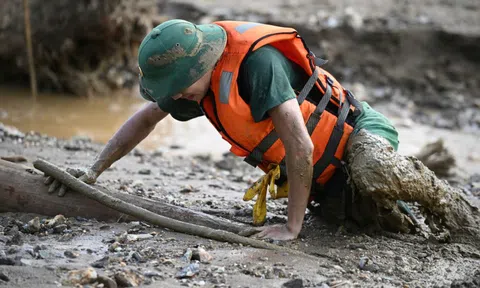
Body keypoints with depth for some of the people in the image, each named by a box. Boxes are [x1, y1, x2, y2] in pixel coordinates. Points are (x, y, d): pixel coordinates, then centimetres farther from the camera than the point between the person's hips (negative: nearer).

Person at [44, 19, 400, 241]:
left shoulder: (258, 62, -36)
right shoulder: (196, 70, -10)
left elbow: (300, 148, -38)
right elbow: (145, 119, 6)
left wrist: (292, 227, -32)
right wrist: (93, 171, 1)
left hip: (353, 133, -7)